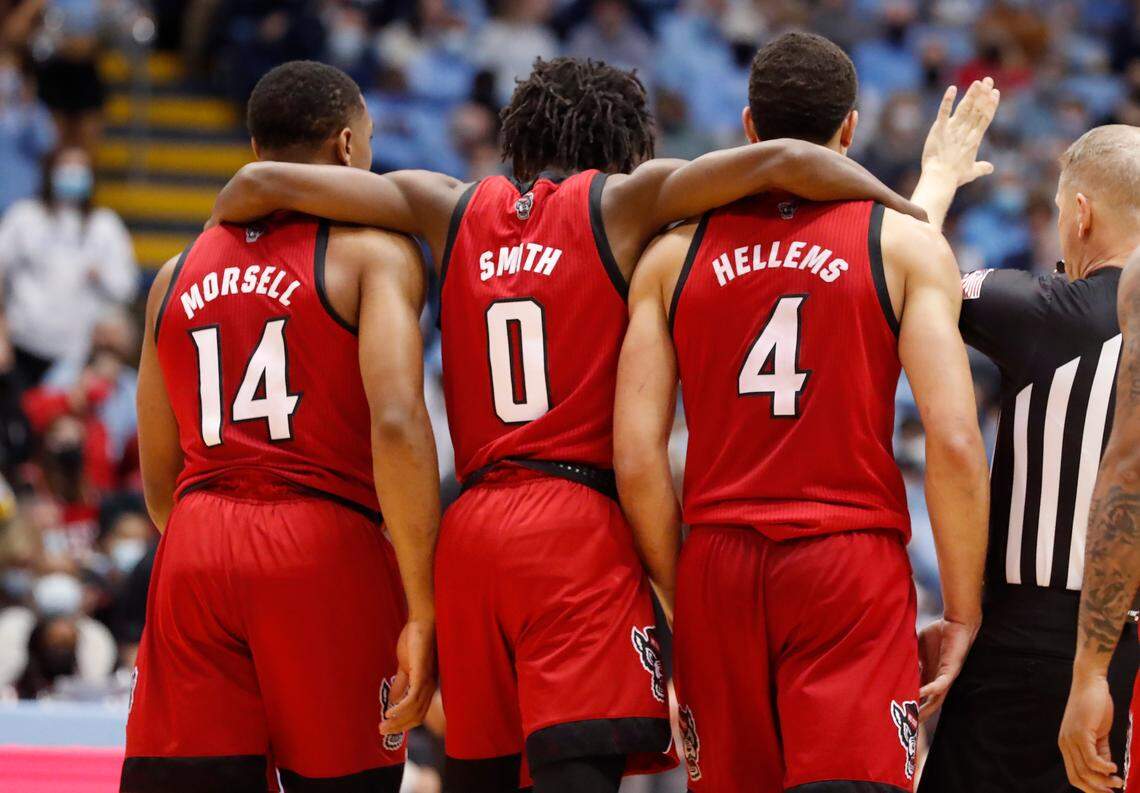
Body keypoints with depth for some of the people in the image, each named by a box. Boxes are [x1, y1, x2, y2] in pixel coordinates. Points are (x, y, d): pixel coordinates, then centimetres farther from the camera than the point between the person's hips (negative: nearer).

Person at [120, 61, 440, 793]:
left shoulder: (179, 276, 18)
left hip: (194, 549, 4)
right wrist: (422, 615, -14)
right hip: (326, 546, -4)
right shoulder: (373, 252, 1)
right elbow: (397, 424, -13)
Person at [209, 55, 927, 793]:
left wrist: (208, 237, 32)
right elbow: (787, 161, -8)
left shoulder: (450, 208, 14)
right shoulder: (625, 201, 3)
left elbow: (262, 183, 12)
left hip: (468, 529, 5)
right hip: (580, 524, -5)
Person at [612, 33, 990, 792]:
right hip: (854, 563, -3)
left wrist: (678, 596, 13)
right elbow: (955, 444, -8)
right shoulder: (906, 246, 1)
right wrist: (961, 616, -1)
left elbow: (636, 459, 2)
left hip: (718, 566, 3)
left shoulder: (674, 254, 9)